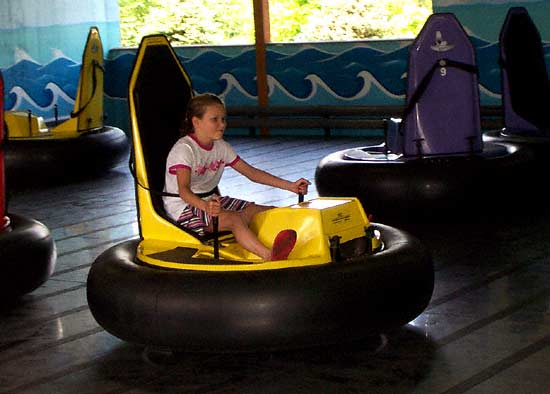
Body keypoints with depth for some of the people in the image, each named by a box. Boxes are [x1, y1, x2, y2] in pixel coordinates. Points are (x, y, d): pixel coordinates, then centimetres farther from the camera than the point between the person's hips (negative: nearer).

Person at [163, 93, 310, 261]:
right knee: (234, 219, -35)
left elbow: (252, 172, 7)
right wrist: (205, 207, -55)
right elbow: (183, 189, -33)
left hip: (211, 201, 10)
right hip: (184, 207, -10)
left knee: (267, 212, -8)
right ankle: (269, 256, -56)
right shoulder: (184, 149, -18)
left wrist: (290, 186, -2)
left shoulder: (221, 147, 7)